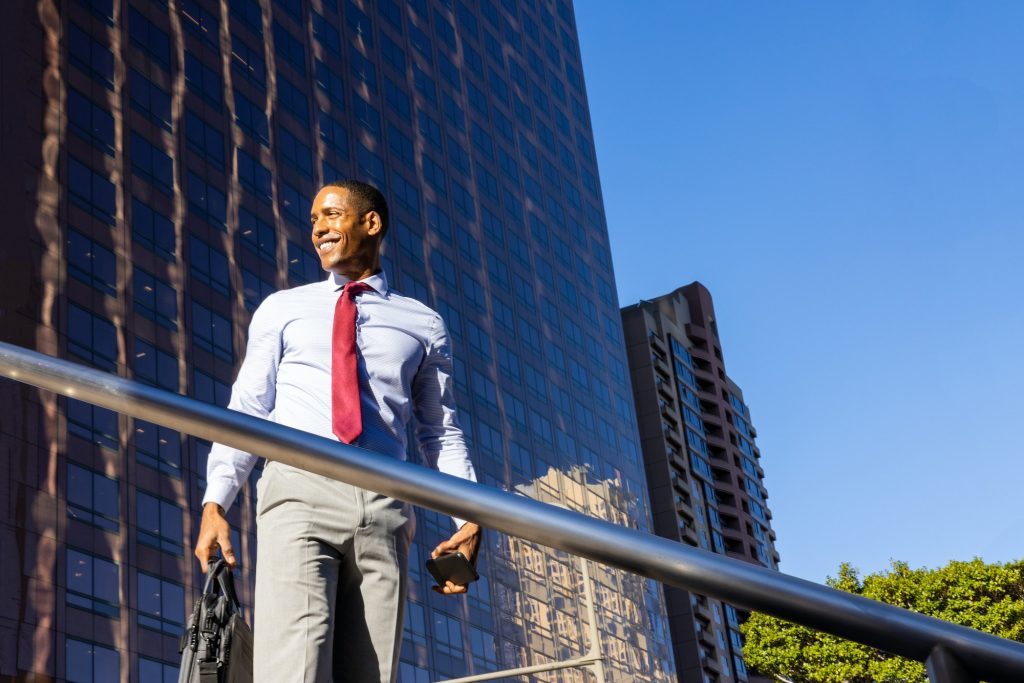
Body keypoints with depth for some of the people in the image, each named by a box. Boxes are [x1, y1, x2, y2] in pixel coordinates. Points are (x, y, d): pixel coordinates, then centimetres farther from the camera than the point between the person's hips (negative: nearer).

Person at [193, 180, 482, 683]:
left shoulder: (423, 324, 19)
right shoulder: (281, 309, 19)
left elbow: (440, 431, 18)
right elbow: (247, 412, 12)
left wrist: (469, 519, 3)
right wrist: (214, 504, -2)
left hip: (382, 508, 1)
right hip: (299, 494, -1)